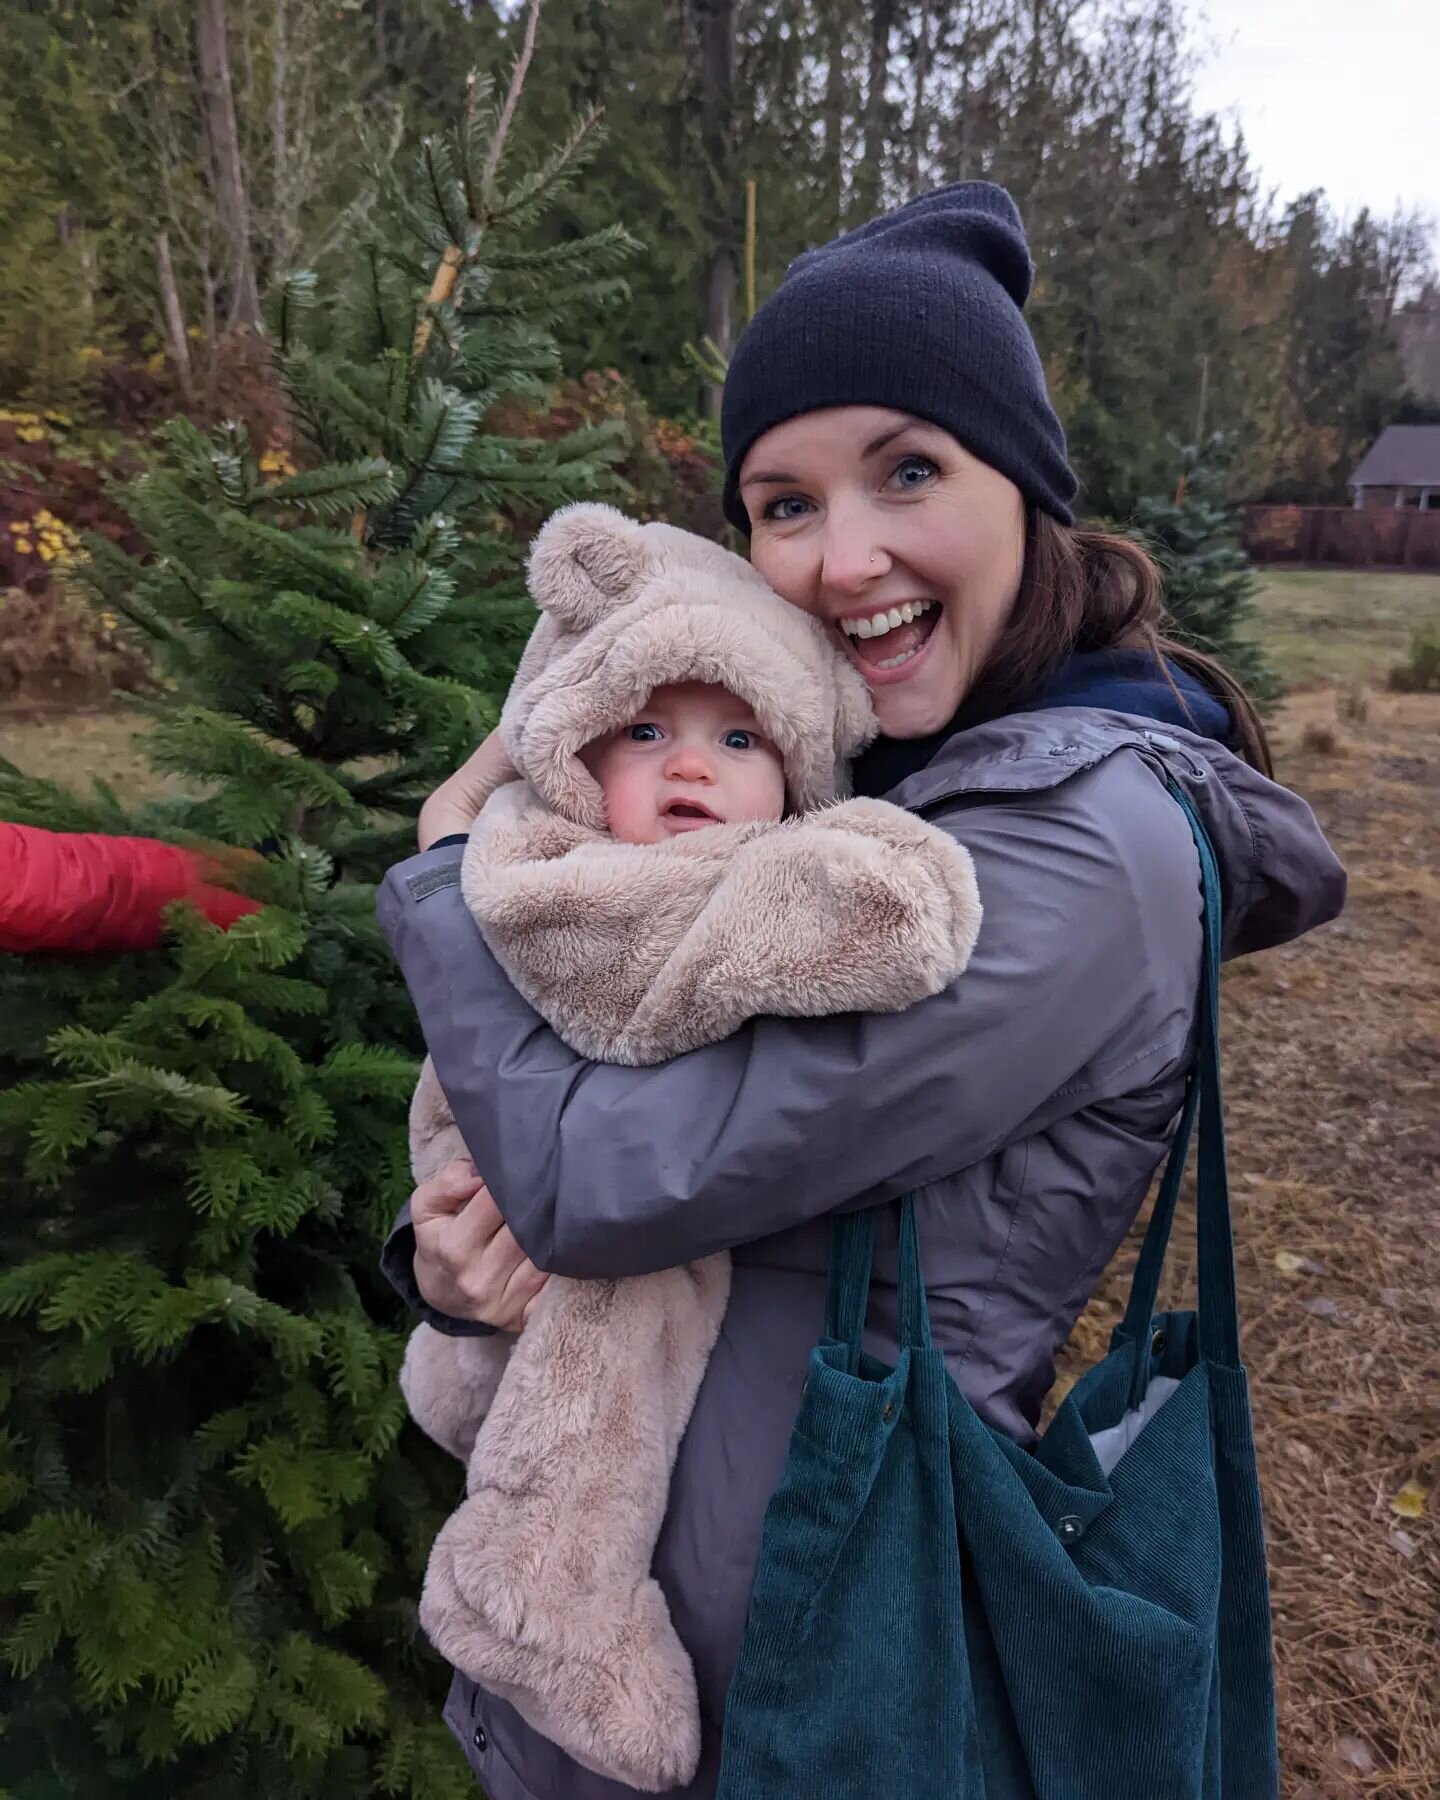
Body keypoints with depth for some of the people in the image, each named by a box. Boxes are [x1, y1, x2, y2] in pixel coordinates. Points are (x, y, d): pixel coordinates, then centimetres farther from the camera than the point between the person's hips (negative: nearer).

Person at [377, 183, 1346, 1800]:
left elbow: (599, 1180, -26)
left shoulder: (1074, 846, -26)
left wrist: (448, 863, -13)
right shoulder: (882, 773, -1)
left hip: (789, 1642, -6)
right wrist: (451, 1243, -16)